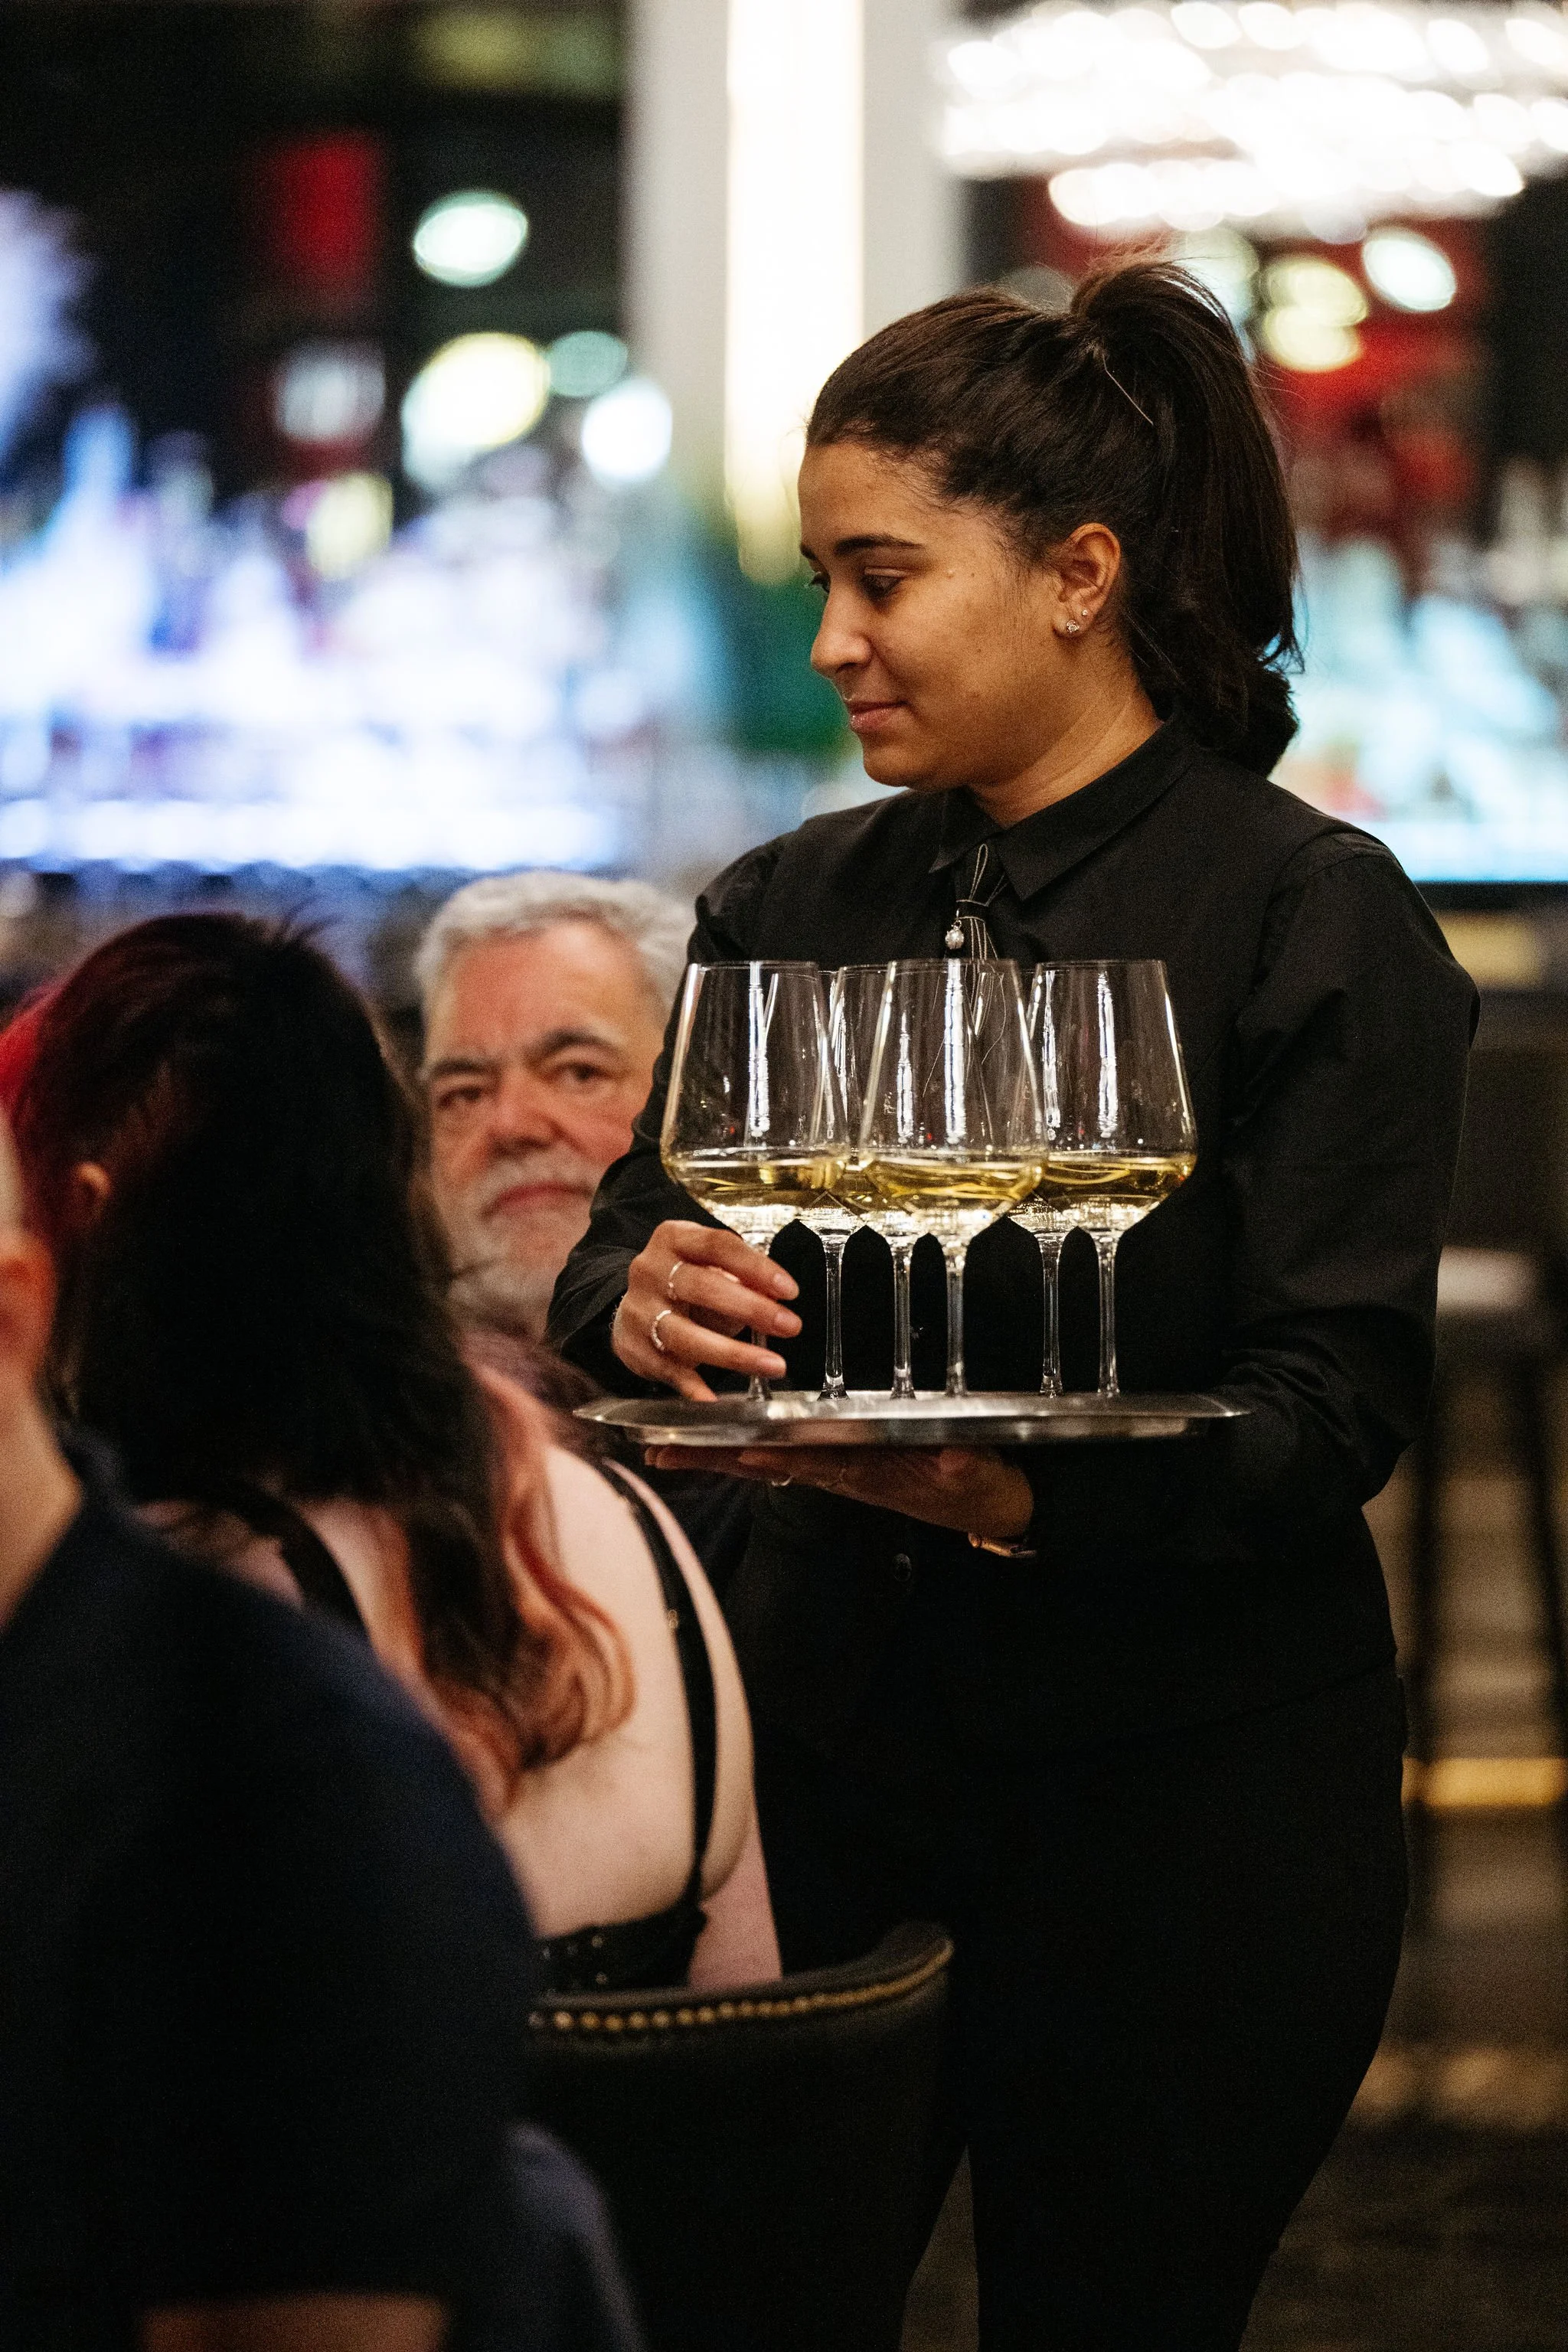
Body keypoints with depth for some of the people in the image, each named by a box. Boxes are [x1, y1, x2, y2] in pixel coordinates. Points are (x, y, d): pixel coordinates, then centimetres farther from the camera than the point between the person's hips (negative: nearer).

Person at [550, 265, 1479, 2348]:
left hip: (1185, 1786, -4)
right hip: (833, 1739, 5)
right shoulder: (796, 907, 11)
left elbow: (1334, 1406, -14)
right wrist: (640, 1307, -18)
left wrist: (1019, 1493, -30)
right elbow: (615, 1256, 6)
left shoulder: (1312, 913, -7)